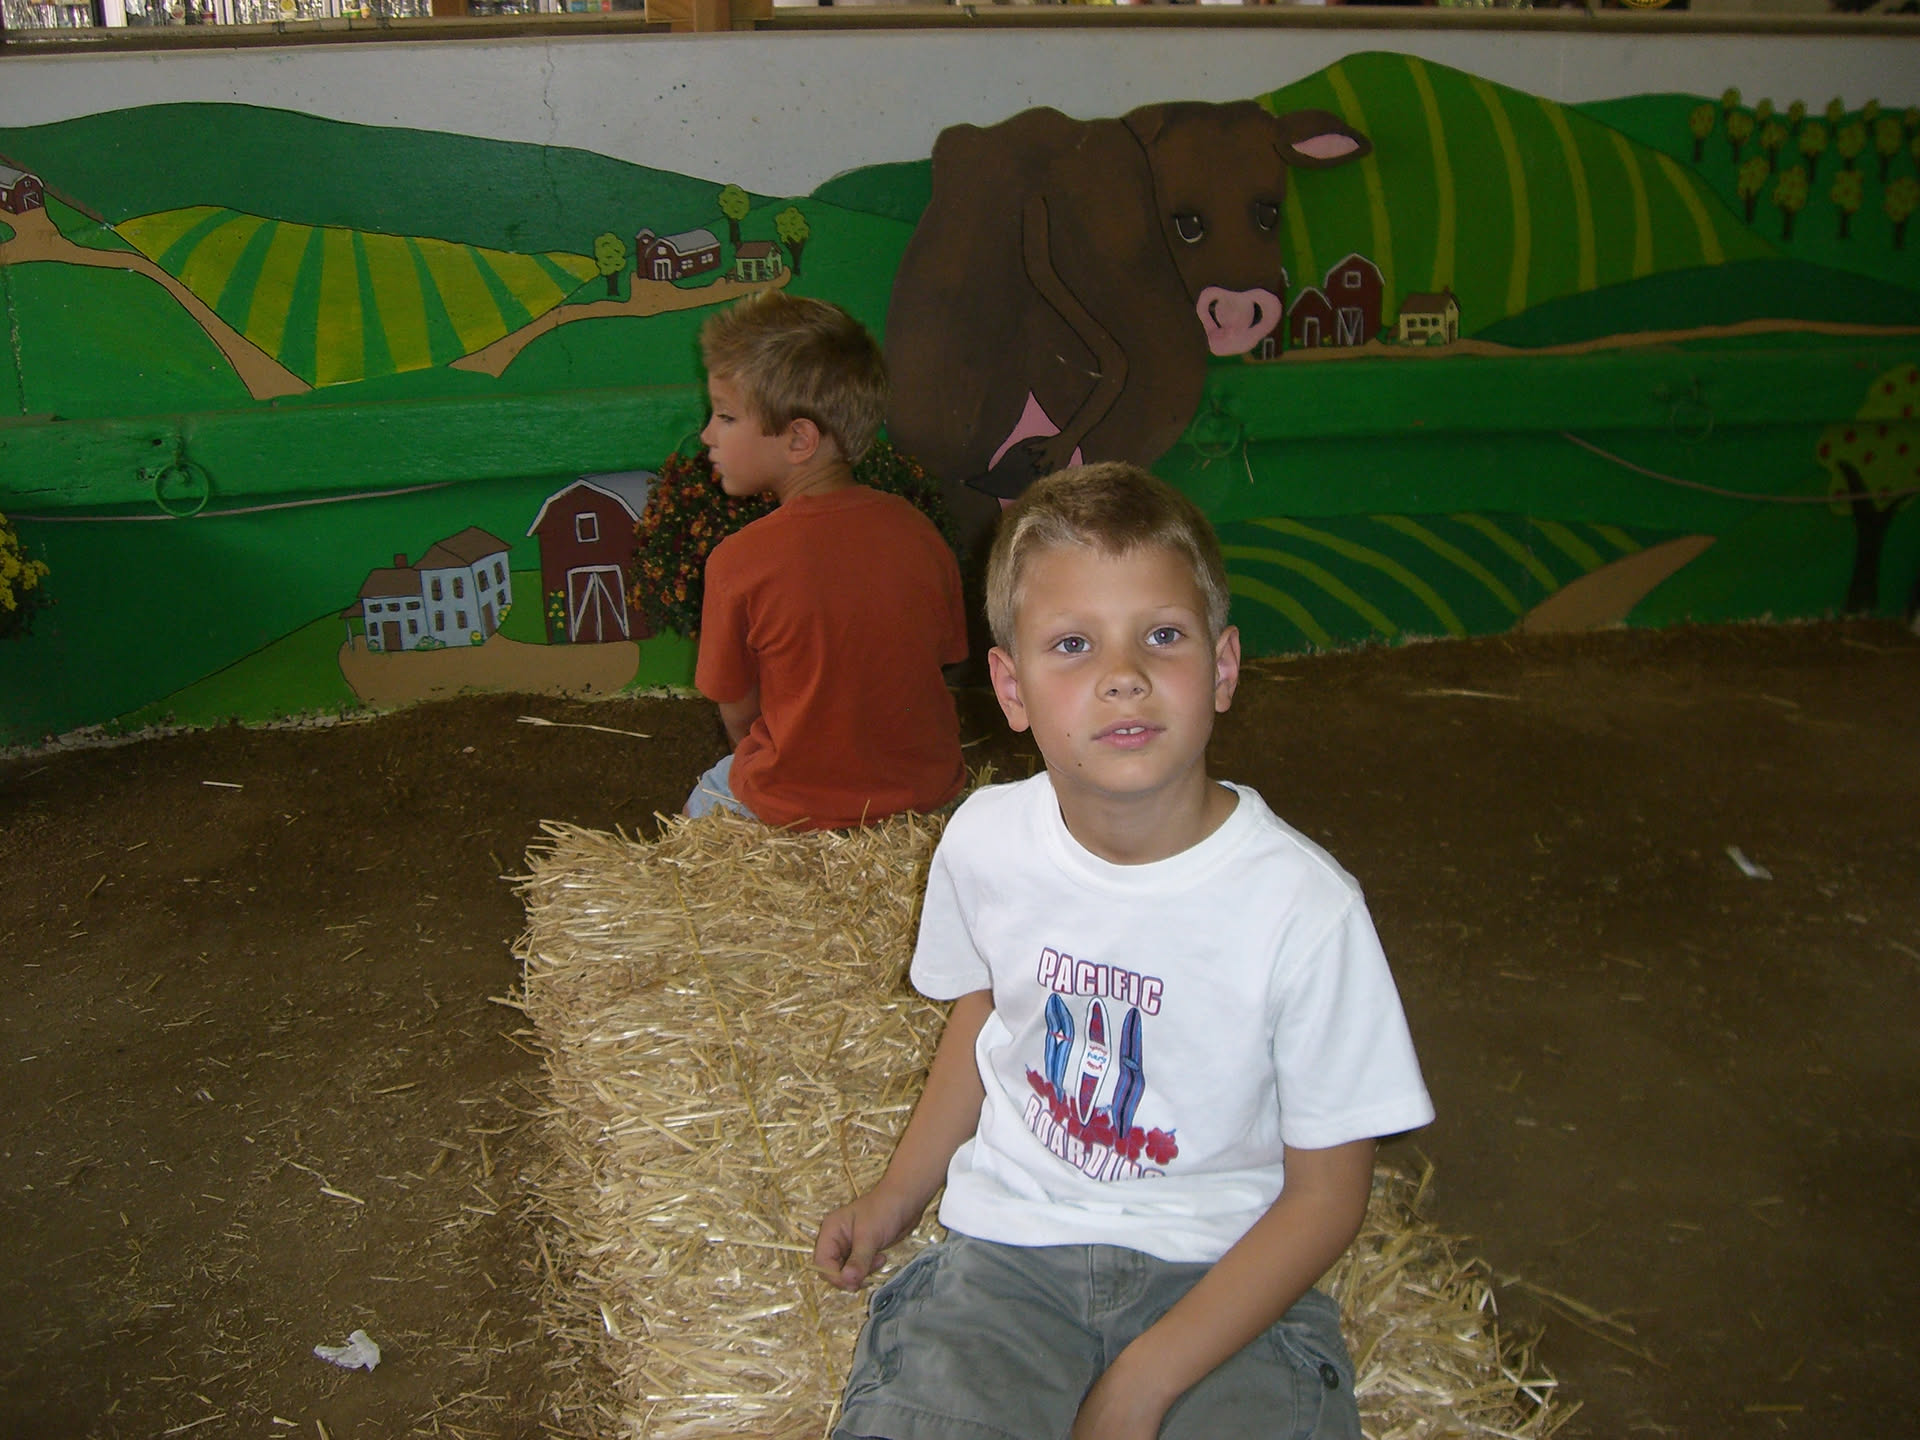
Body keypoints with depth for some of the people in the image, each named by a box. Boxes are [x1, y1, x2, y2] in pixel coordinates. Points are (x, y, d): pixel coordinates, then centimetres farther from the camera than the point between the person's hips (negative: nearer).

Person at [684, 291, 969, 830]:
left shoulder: (738, 561, -21)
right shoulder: (918, 532, -9)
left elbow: (737, 712, -9)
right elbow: (945, 657, 4)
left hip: (795, 808, -4)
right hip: (927, 790, 4)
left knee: (705, 801, 26)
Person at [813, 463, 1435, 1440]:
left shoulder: (1304, 906, -17)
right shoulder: (984, 841, -5)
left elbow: (1327, 1194, -9)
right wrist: (897, 1195, 9)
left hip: (1222, 1268, -2)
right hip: (1009, 1243, 2)